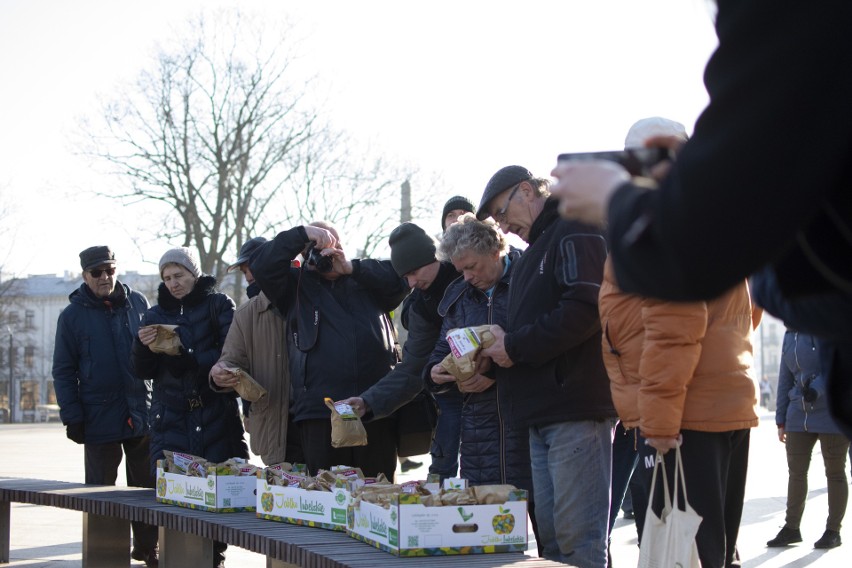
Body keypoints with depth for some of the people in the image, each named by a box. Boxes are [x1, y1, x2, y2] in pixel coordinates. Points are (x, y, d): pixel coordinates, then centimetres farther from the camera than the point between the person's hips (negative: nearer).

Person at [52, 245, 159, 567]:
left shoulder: (137, 303, 6)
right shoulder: (73, 316, -1)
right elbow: (63, 371, 0)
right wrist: (72, 416, -8)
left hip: (142, 414, 2)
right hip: (100, 417, -2)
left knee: (147, 486, 8)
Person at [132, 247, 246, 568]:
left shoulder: (219, 305, 6)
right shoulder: (156, 314, 16)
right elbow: (143, 371, 13)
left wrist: (190, 361, -18)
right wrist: (144, 346, -7)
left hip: (215, 417, -3)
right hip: (171, 418, 3)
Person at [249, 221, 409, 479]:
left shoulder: (367, 279, 17)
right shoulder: (296, 284, 14)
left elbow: (400, 278, 3)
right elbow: (261, 264, 1)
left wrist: (351, 267, -2)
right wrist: (302, 233, -4)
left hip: (376, 409, 1)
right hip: (320, 412, -1)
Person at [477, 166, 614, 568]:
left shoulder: (576, 231, -6)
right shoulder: (537, 249, 25)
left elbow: (585, 309, -20)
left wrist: (515, 346, -13)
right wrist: (501, 349, 8)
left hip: (576, 408, -10)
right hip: (544, 413, 10)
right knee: (550, 535, 10)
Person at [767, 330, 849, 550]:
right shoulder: (791, 334, 7)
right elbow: (785, 379, 11)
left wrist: (816, 390, -26)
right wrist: (781, 420, 11)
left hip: (833, 415, -5)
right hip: (799, 416, 5)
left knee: (835, 472, 5)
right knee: (796, 471, 8)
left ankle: (833, 530, 14)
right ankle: (791, 527, 18)